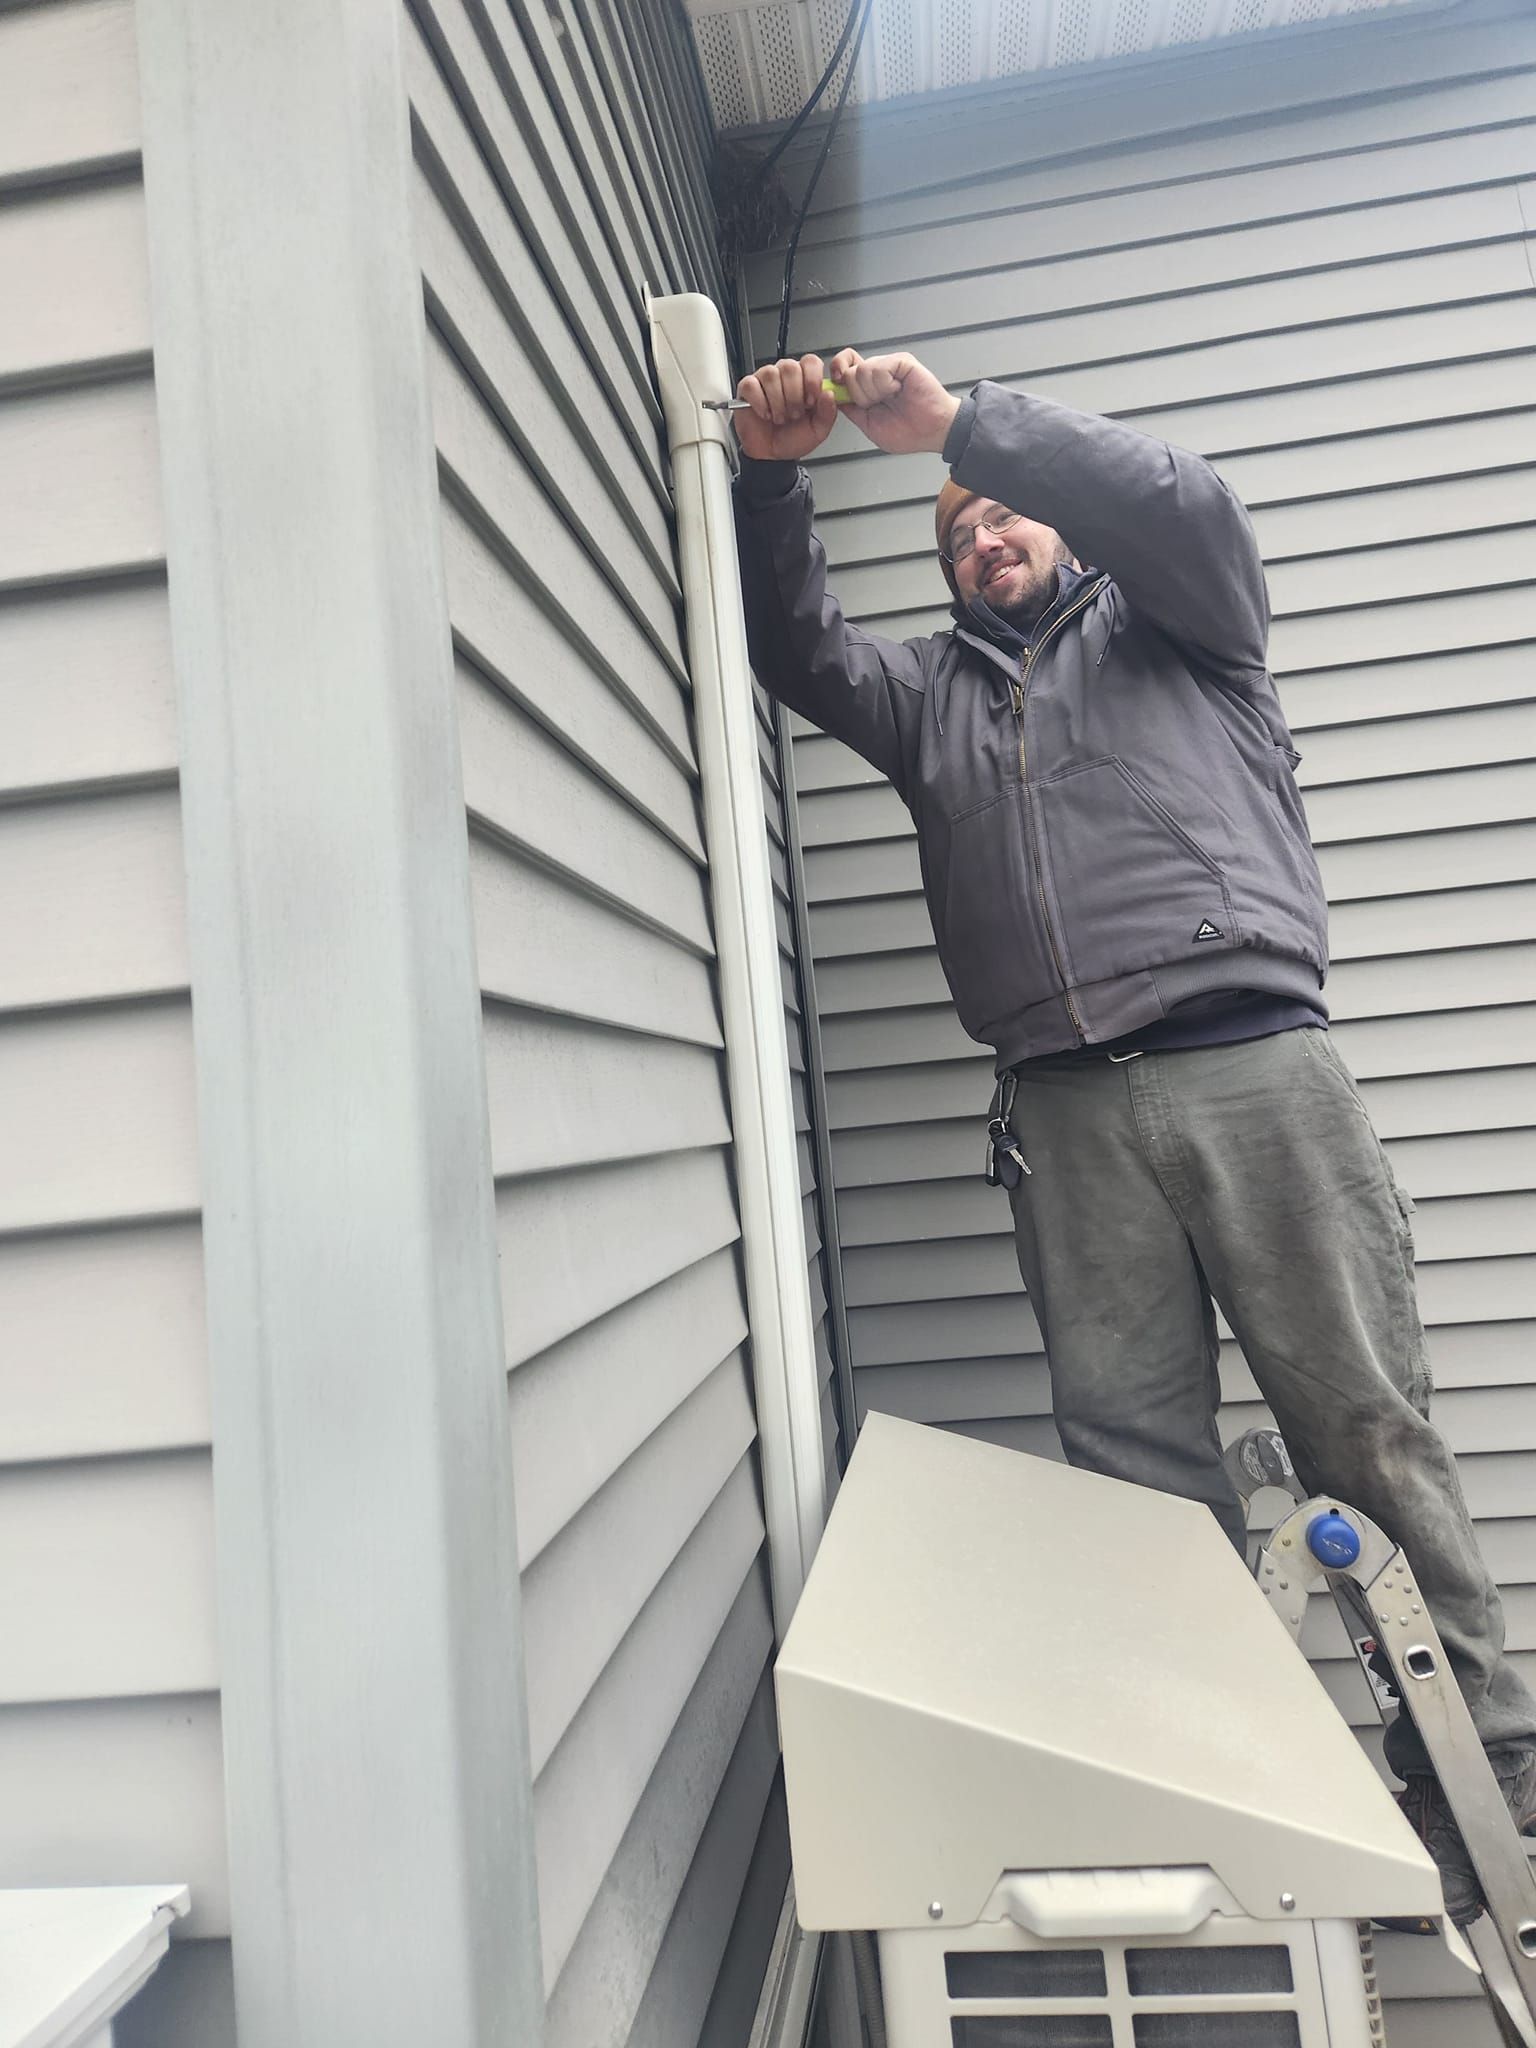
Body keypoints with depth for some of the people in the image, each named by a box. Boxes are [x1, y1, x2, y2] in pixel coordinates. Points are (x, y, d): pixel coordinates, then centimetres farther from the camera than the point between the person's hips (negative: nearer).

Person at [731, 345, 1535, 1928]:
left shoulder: (1166, 623, 22)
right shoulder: (930, 689, 28)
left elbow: (1182, 504, 2)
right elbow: (795, 643, 16)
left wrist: (964, 421, 0)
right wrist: (771, 472, 2)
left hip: (1252, 1068, -2)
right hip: (1067, 1113, 2)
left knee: (1365, 1426, 0)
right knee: (1135, 1454, 0)